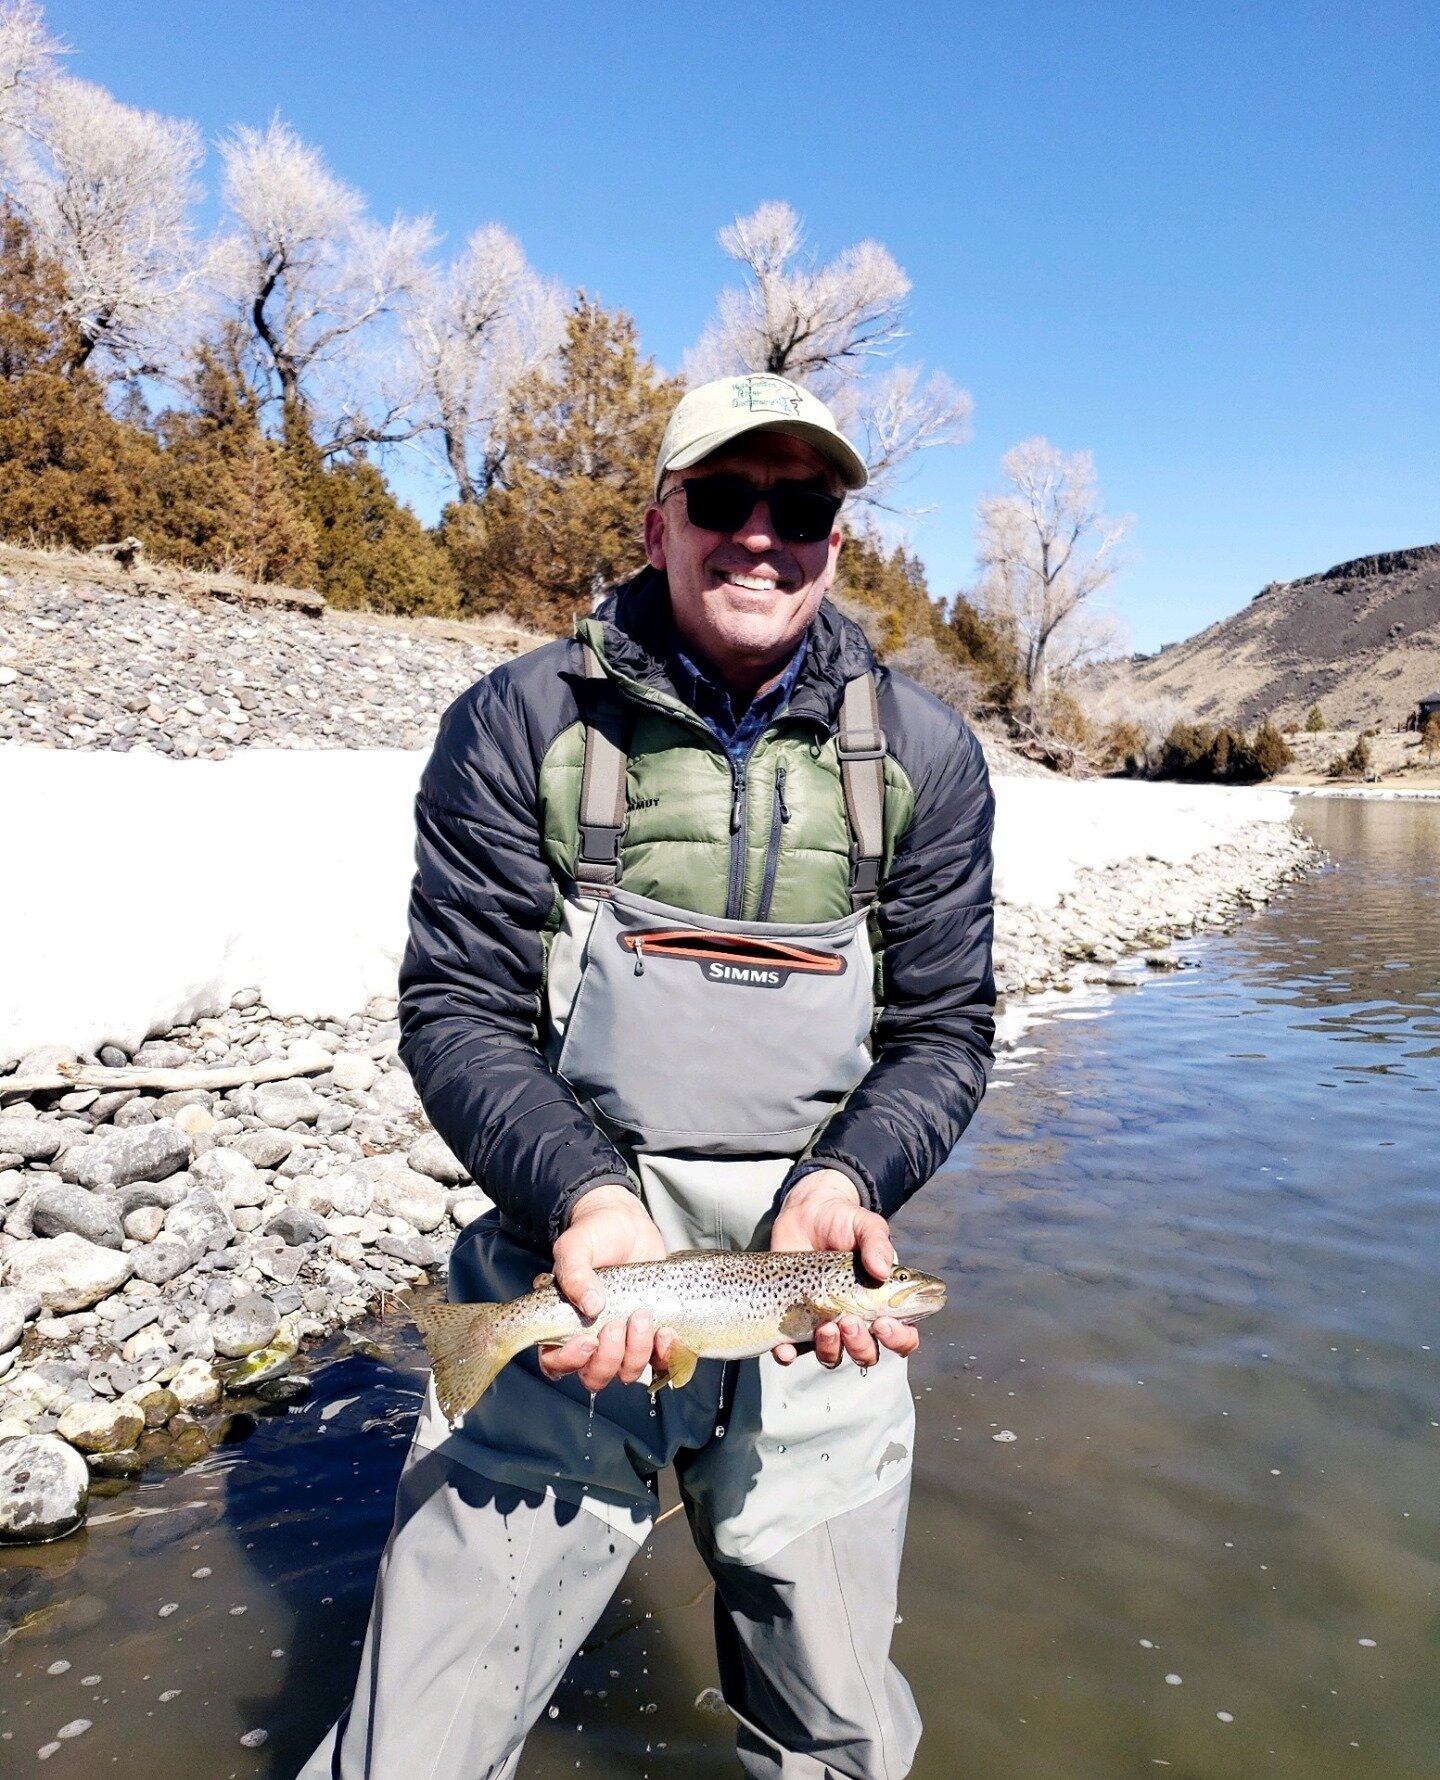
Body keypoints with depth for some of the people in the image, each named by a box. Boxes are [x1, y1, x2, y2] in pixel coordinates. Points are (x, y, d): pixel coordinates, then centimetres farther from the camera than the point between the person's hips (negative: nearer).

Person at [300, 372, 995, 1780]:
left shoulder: (923, 753, 4)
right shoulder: (521, 723, -2)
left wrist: (847, 1180, -15)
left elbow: (943, 1028, 5)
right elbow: (456, 1012, -4)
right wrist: (587, 1194, -20)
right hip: (576, 1259, -1)